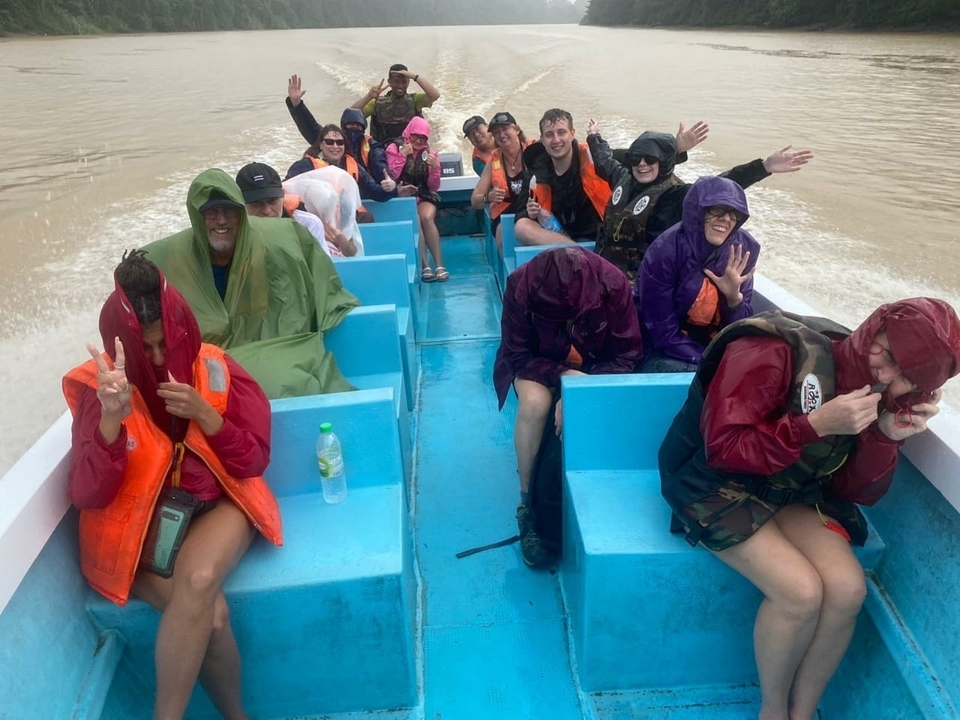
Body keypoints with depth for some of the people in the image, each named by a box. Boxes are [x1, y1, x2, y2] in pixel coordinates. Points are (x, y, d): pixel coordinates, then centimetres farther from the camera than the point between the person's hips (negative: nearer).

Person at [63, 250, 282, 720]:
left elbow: (254, 462, -4)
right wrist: (111, 419, -30)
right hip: (139, 526, 0)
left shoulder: (215, 370, -5)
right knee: (210, 614, -26)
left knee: (199, 579, -32)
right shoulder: (99, 386, -7)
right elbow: (86, 496, -15)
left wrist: (205, 416, -21)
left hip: (217, 505, 1)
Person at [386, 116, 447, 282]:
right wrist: (402, 155, -14)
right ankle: (425, 266, -29)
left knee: (427, 217, -31)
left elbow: (434, 187, 5)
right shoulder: (394, 148, 2)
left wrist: (435, 168, -12)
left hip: (423, 196, 2)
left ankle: (439, 264, -28)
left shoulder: (429, 153, 10)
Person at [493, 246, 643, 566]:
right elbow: (518, 354, -18)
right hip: (538, 362, 0)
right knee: (534, 403, -31)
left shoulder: (613, 285, -28)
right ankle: (528, 505, -13)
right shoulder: (520, 285, -29)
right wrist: (563, 376, -34)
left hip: (595, 365, 1)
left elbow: (627, 354, -18)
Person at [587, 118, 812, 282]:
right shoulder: (624, 177, 5)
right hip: (603, 270, 7)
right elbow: (605, 160, 26)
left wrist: (764, 167, -39)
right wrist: (594, 137, 43)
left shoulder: (674, 194, -15)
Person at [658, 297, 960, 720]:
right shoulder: (775, 350, -24)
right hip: (717, 483, -6)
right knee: (801, 591, -23)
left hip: (790, 491, 6)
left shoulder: (877, 398, -1)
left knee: (848, 590, -16)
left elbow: (857, 493, 0)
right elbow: (722, 448, -28)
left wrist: (886, 436, -17)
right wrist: (817, 424, -33)